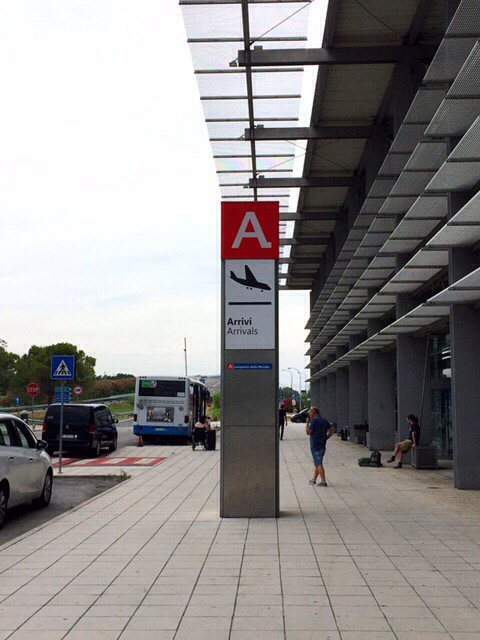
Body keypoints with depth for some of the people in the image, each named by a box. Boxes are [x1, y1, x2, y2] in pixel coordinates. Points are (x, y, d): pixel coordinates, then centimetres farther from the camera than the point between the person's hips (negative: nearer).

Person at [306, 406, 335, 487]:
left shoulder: (314, 420, -12)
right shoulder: (324, 420, 12)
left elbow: (308, 432, -14)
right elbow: (332, 430, 10)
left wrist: (307, 423, -1)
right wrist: (326, 438, 9)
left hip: (315, 445, -8)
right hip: (322, 445, 8)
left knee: (318, 464, -8)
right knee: (317, 463, 15)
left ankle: (323, 481, -11)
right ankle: (313, 480, 22)